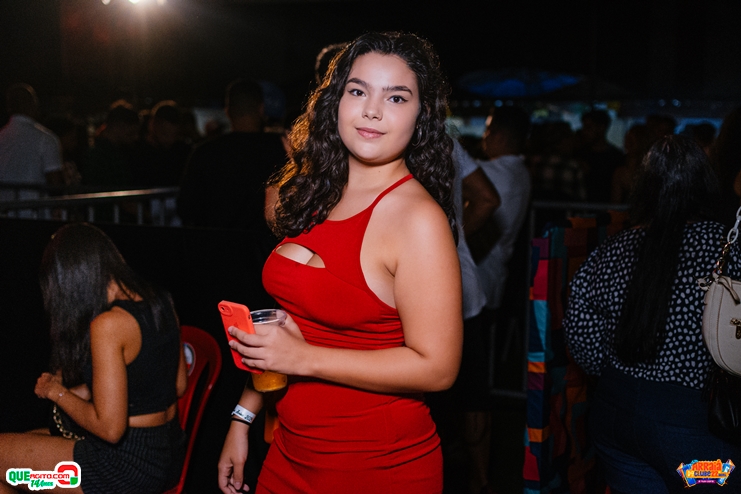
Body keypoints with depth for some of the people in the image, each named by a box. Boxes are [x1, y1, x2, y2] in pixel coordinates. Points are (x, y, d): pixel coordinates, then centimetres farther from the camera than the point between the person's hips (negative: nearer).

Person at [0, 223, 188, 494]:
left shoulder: (108, 324, -23)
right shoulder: (161, 303, 1)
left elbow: (110, 428, -23)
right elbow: (178, 385, 12)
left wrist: (57, 392, -6)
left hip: (129, 465, -9)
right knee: (27, 440, 24)